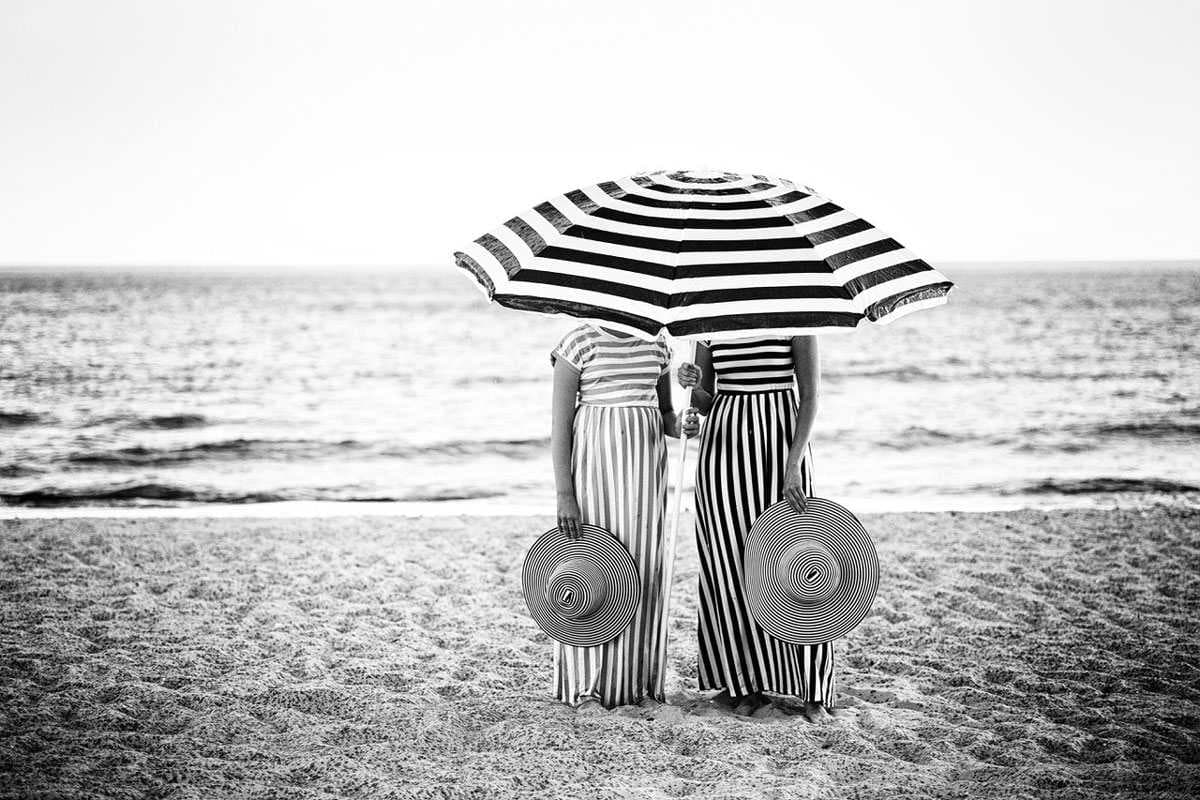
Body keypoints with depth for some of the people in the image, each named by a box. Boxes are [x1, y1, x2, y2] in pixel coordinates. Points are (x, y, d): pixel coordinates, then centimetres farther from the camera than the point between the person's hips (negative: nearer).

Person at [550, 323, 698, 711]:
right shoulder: (580, 342, -6)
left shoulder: (656, 345, 8)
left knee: (643, 567, 5)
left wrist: (682, 426, -9)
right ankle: (586, 687, 4)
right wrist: (565, 495, -14)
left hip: (644, 461, 5)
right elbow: (560, 425, -8)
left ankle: (636, 679, 14)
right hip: (593, 459, -5)